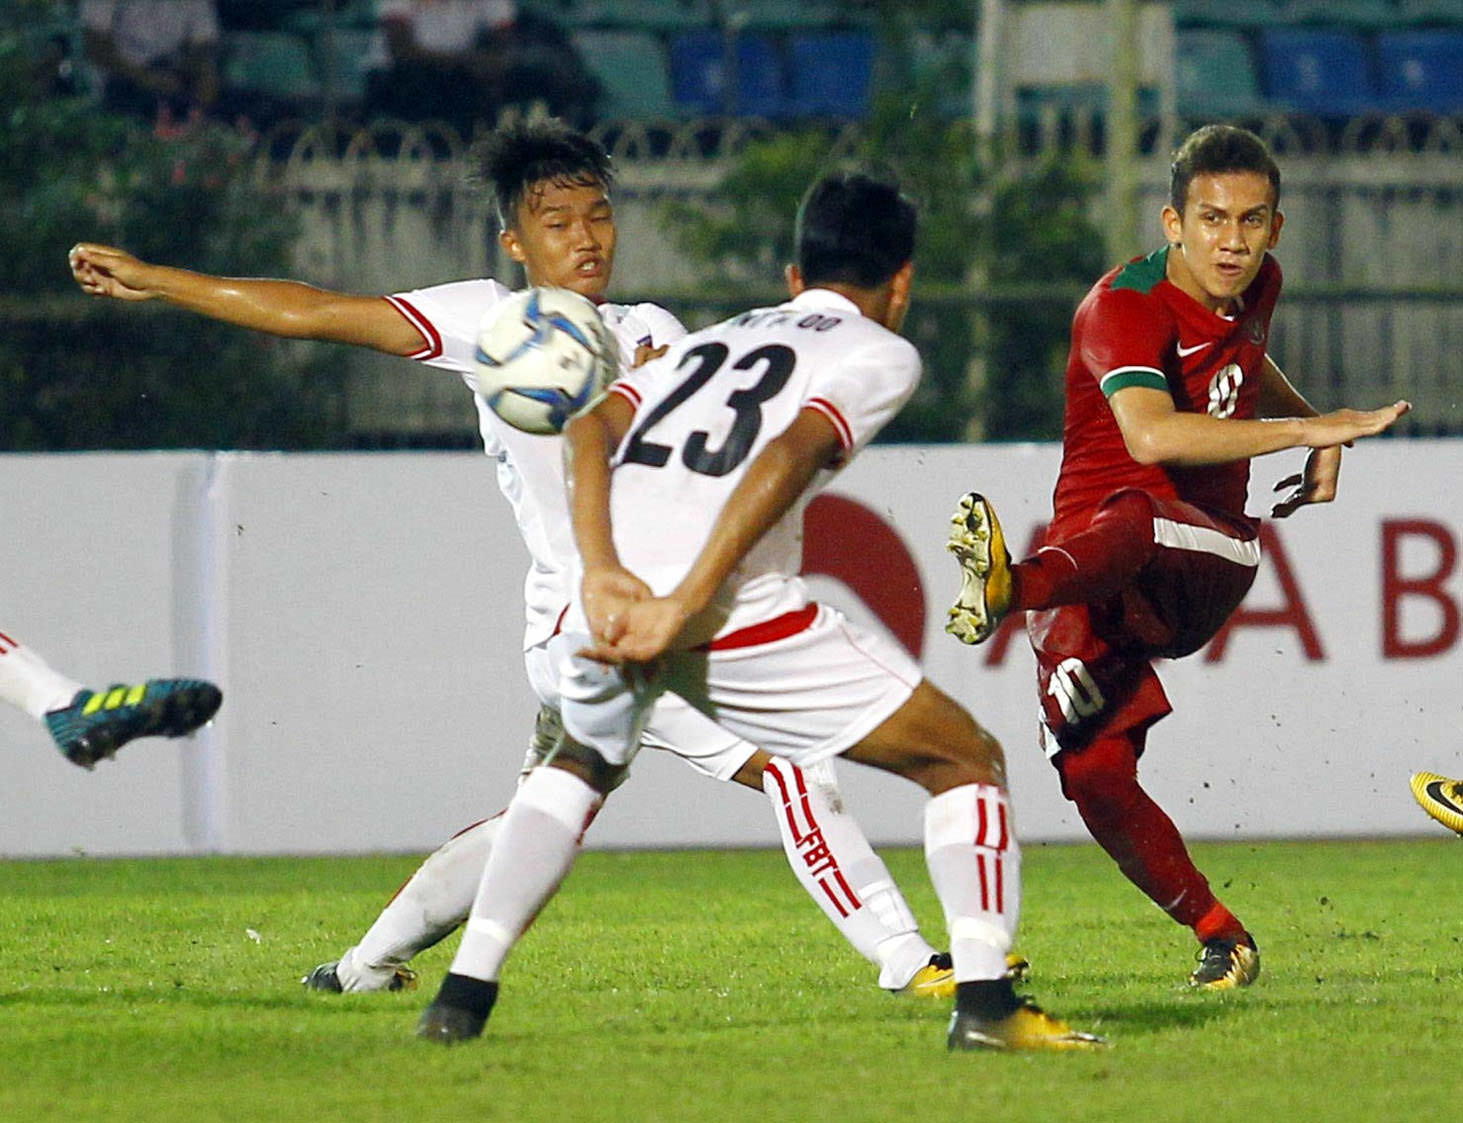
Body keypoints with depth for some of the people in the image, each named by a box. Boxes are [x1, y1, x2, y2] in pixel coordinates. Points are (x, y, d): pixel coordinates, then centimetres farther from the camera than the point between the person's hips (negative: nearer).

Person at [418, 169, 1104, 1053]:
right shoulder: (882, 353, 13)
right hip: (736, 611, -5)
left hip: (613, 603, 6)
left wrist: (601, 574, -2)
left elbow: (590, 428, 11)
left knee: (578, 770, 36)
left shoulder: (716, 340, 30)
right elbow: (790, 456, -8)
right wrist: (685, 605, -14)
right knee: (967, 761, 10)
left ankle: (462, 999, 26)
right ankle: (985, 1004, -3)